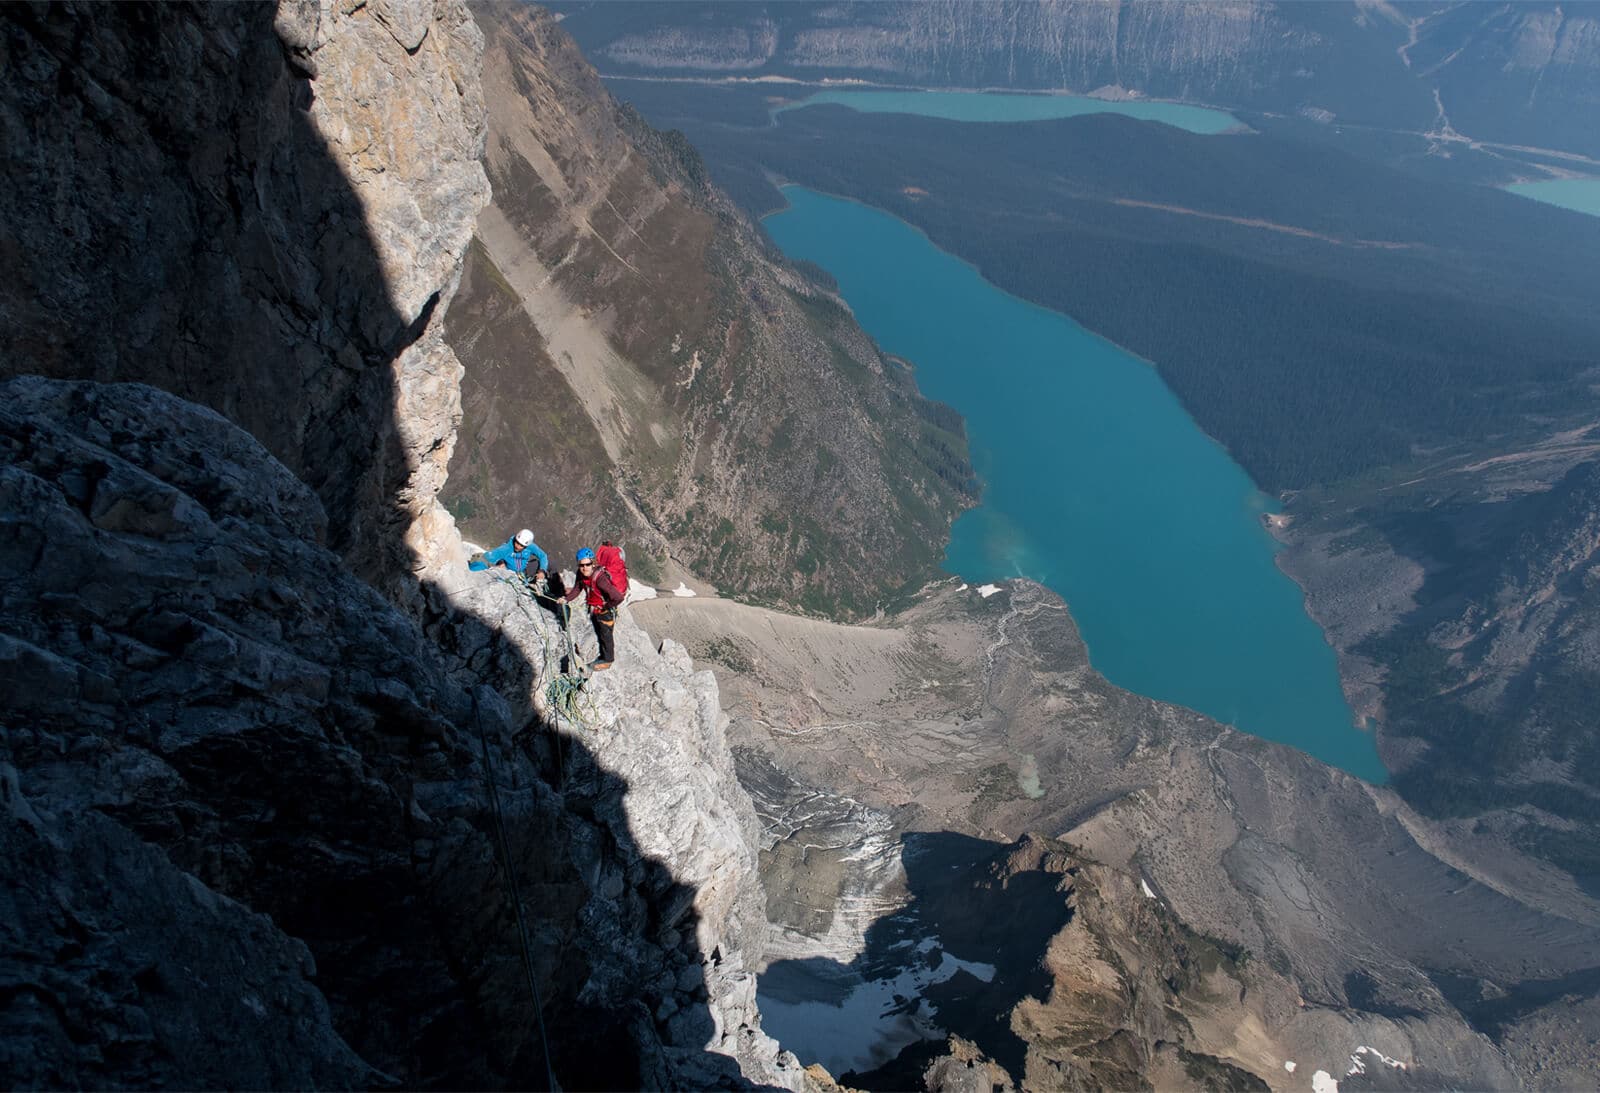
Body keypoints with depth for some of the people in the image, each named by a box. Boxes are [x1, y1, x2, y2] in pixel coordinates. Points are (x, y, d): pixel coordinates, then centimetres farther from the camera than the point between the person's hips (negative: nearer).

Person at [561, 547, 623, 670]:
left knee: (606, 636, 13)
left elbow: (618, 597, -39)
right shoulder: (581, 574, -14)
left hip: (606, 612, -7)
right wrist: (567, 599, -9)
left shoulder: (600, 579, -37)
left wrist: (605, 607, -23)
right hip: (594, 611, 7)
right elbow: (577, 589, 6)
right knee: (599, 635, 25)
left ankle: (607, 660, 34)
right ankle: (603, 656, 46)